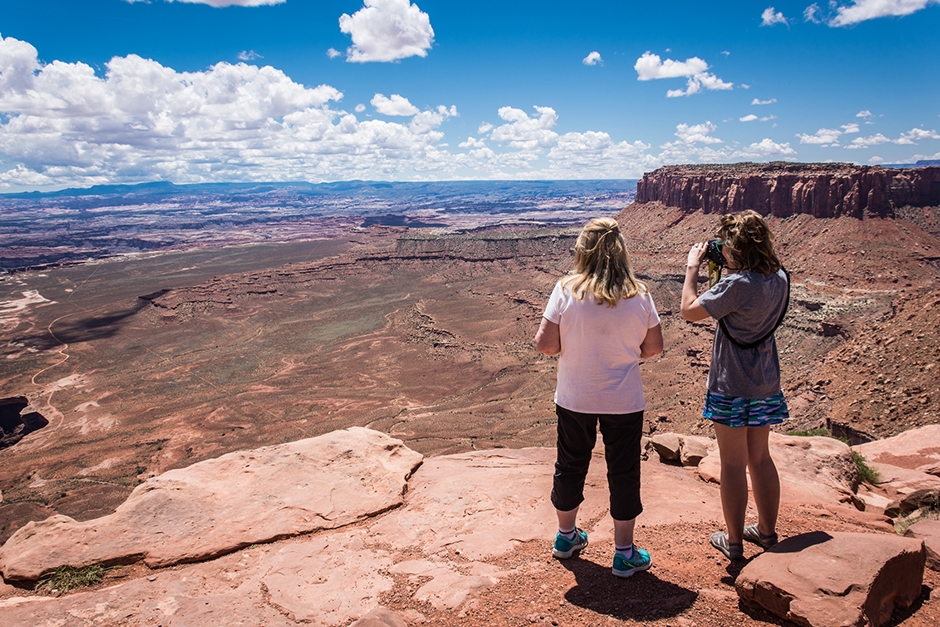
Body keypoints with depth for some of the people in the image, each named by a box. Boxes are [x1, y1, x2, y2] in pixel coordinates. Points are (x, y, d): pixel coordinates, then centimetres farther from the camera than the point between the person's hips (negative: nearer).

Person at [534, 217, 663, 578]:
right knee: (623, 473, 12)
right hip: (624, 402, 0)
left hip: (574, 399, 1)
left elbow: (546, 345, -14)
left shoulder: (566, 289, -13)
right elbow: (654, 347, -1)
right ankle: (624, 554, 24)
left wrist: (556, 342, 8)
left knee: (570, 466, 19)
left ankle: (566, 536, 38)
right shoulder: (639, 293, -9)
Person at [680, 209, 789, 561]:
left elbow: (689, 310, -17)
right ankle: (767, 530, 33)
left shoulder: (737, 285, -24)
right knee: (760, 458, 20)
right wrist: (728, 270, 8)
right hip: (765, 383, 8)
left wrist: (692, 268, -7)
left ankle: (733, 541, 18)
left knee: (733, 464, 5)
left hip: (732, 386, -7)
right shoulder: (779, 279, 0)